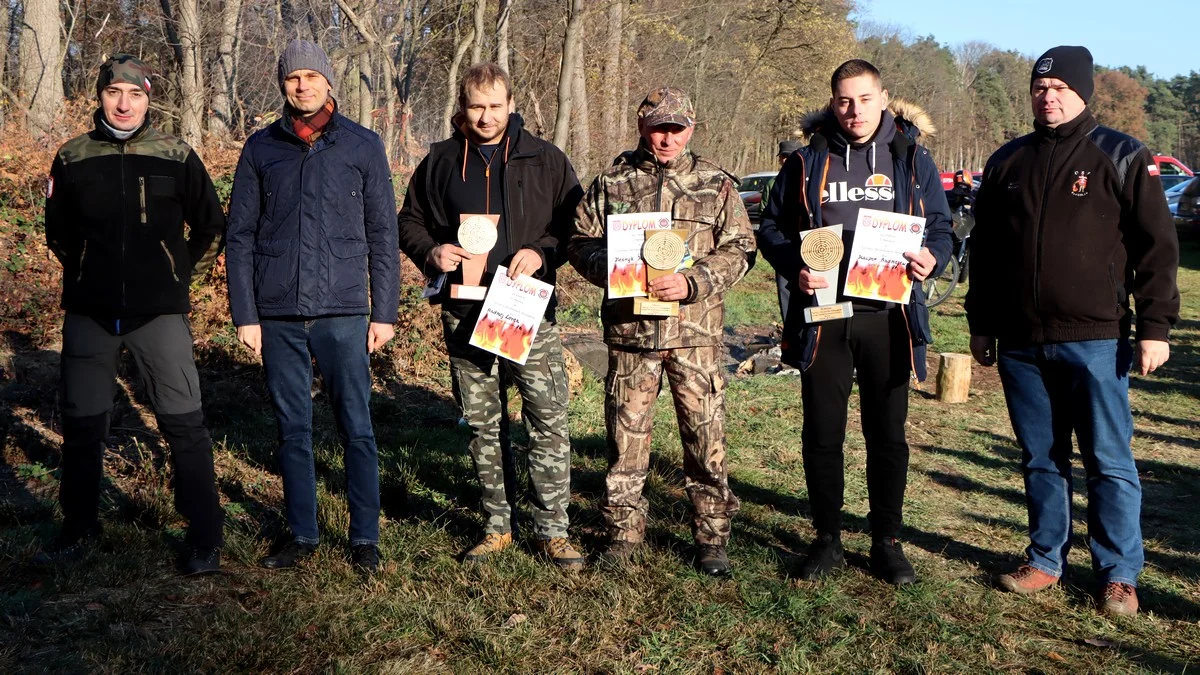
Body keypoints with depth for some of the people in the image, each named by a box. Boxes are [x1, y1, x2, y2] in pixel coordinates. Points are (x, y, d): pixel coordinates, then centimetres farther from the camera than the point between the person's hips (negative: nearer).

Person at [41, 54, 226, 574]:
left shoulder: (176, 157, -3)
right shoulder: (72, 159, 2)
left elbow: (211, 228, 9)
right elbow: (58, 233, 16)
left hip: (160, 314, -2)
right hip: (89, 314, 3)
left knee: (184, 424, -4)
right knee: (82, 424, 11)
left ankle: (205, 538, 7)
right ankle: (79, 527, 29)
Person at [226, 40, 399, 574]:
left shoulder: (363, 146, 4)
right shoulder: (261, 148, 8)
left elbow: (383, 235, 4)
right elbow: (240, 235, 7)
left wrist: (385, 312, 0)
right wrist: (244, 314, 1)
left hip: (343, 314, -2)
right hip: (278, 316, 2)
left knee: (357, 428, 1)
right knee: (292, 429, 9)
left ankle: (365, 538, 12)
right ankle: (302, 535, 21)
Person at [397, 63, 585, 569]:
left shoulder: (546, 160, 5)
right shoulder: (440, 161, 10)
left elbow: (577, 224, 6)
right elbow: (409, 220, 16)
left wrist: (542, 252, -12)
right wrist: (432, 251, -4)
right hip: (463, 312, 2)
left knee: (549, 420, -5)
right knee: (481, 424, 9)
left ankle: (553, 529, 6)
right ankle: (497, 526, 22)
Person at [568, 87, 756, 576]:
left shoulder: (716, 184, 6)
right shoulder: (611, 182, 8)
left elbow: (738, 248, 2)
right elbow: (580, 243, 9)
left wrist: (692, 282, -13)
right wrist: (616, 270, -11)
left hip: (697, 331, -1)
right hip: (629, 330, 1)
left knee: (706, 435, 2)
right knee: (627, 433, 7)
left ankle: (712, 536, 16)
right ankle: (624, 530, 22)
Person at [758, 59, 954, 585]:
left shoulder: (911, 158, 6)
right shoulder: (808, 160, 6)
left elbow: (939, 225, 9)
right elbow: (771, 227, 9)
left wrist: (931, 258, -13)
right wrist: (794, 267, -10)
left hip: (888, 318, 0)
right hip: (822, 315, 0)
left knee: (887, 434, 8)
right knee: (822, 433, 7)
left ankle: (887, 542, 22)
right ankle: (827, 539, 22)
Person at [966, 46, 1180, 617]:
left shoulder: (1121, 157, 0)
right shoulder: (1006, 163, 13)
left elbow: (1157, 246, -2)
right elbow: (985, 253, 16)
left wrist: (1154, 326, -9)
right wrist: (981, 327, 15)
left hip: (1095, 340, -4)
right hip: (1021, 344, 4)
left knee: (1109, 463, 3)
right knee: (1041, 460, 12)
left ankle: (1118, 574, 13)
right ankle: (1046, 560, 24)